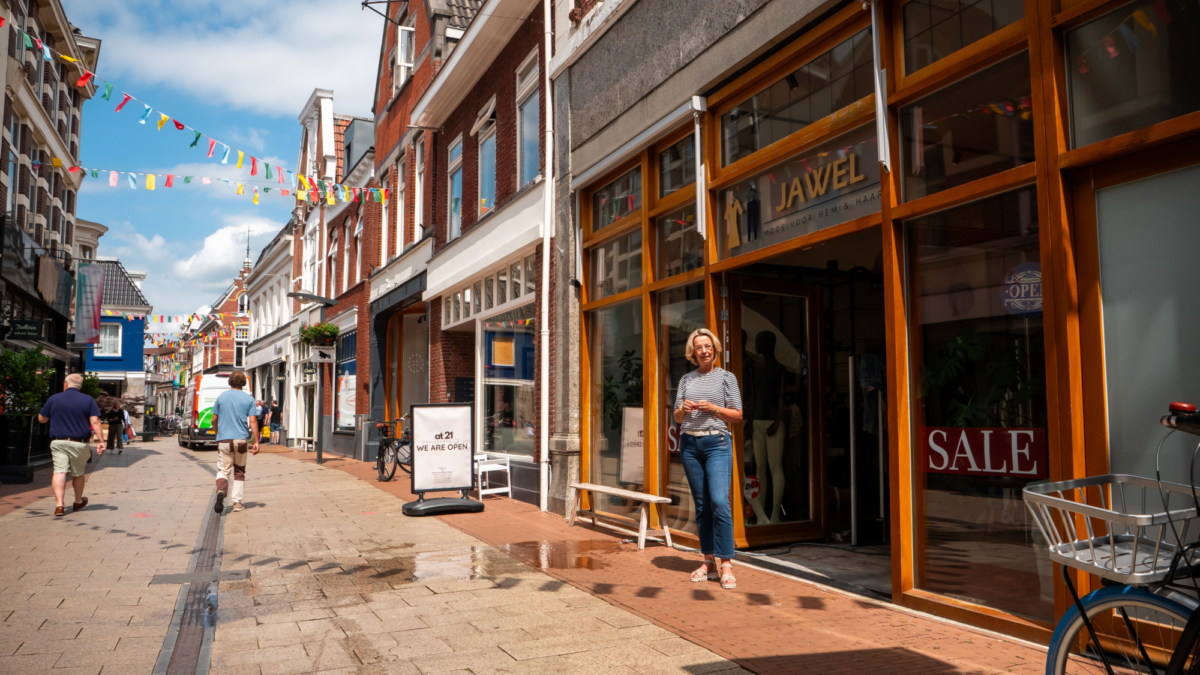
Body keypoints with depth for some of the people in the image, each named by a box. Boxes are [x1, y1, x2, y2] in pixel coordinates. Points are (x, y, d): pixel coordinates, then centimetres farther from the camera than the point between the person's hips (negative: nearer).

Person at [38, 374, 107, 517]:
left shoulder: (54, 399, 3)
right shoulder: (88, 400, 0)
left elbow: (41, 419, 12)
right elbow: (95, 421, -9)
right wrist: (101, 441, -9)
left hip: (58, 443, 0)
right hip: (79, 444, 0)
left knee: (59, 472, -5)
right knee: (78, 473, 15)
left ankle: (59, 505, -18)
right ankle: (78, 502, 32)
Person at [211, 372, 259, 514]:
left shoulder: (221, 397, 5)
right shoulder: (248, 399, 0)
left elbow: (214, 419, 9)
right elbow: (253, 421, -6)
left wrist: (217, 434, 26)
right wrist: (256, 441, -3)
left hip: (224, 439, 0)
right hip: (241, 439, 0)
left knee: (223, 470, 1)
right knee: (239, 471, 12)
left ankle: (221, 491, -28)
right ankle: (237, 502, 10)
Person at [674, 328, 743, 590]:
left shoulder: (726, 377, 4)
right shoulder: (686, 380, 13)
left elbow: (737, 415, 3)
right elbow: (677, 418, 15)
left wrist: (713, 408, -12)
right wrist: (683, 409, -7)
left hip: (717, 443, -3)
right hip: (689, 443, 4)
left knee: (719, 502, -15)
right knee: (701, 505, 6)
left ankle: (726, 564, -7)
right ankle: (708, 561, 13)